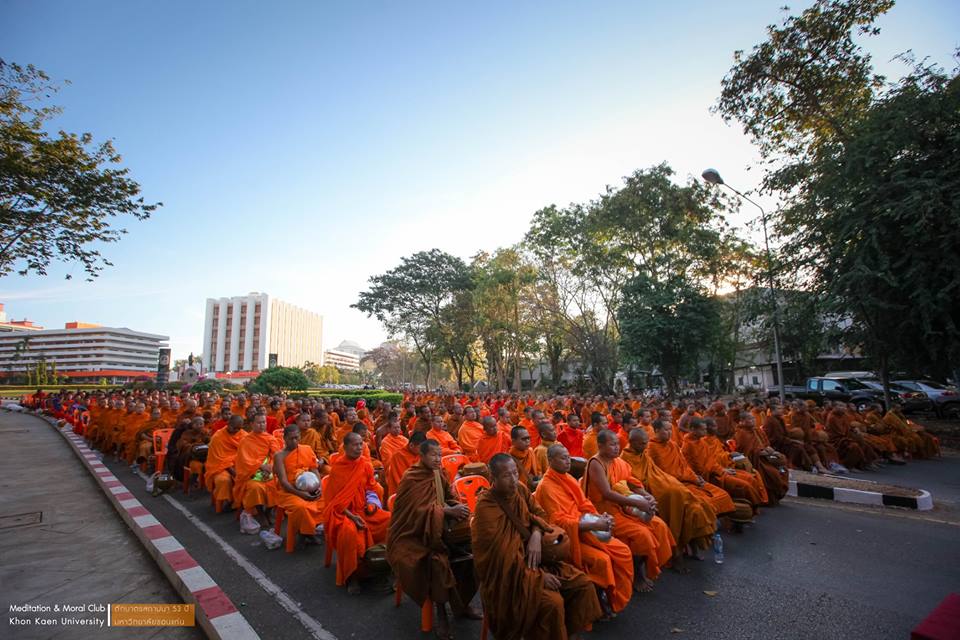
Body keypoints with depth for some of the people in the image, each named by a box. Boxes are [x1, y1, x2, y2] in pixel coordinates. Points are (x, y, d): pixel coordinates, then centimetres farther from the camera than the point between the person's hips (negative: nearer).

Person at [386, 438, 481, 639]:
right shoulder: (411, 478, -16)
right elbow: (419, 510, -24)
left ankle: (462, 602, 6)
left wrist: (457, 508, -15)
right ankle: (441, 613, -11)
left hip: (435, 530, 6)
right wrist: (448, 511, -30)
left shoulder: (439, 474, 3)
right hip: (410, 534, -6)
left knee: (469, 548, -12)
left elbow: (450, 498, 8)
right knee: (437, 560, -31)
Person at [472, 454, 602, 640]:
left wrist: (536, 535, -12)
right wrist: (538, 576, -21)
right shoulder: (486, 508, -24)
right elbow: (503, 555, -24)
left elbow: (539, 513, 10)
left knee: (583, 584, -1)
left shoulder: (521, 490, -2)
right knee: (552, 602, -27)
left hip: (531, 558, 7)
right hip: (506, 573, -7)